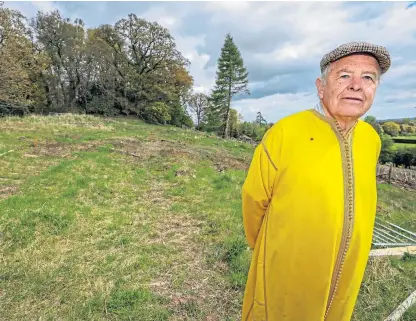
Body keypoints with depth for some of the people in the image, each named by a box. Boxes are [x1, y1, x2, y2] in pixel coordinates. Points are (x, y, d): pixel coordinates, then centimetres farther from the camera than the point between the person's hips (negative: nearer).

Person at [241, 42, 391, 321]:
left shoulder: (371, 139, -3)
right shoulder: (285, 132, -19)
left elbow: (355, 202, 10)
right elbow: (255, 198, -8)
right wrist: (262, 246, 7)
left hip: (345, 278, 5)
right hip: (284, 273, -4)